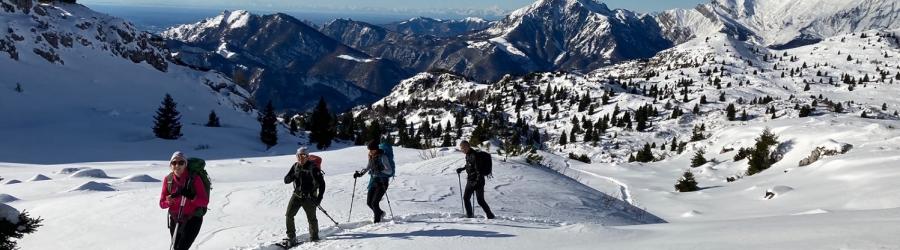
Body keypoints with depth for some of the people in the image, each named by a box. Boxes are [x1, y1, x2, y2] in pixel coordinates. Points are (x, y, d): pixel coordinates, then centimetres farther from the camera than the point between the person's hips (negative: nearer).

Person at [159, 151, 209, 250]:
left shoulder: (194, 179, -15)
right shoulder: (168, 180, -3)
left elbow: (205, 201, -15)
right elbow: (162, 204, 1)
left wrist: (192, 197, -33)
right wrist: (169, 201, -22)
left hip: (192, 220, -5)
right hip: (175, 220, 5)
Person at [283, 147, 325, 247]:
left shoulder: (313, 168, -12)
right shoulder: (295, 166, 3)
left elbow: (321, 183, -9)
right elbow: (286, 180, 2)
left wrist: (319, 197, -15)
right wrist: (293, 176, -20)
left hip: (309, 197, -4)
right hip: (296, 195, 4)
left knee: (311, 218, 1)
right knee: (289, 215, -4)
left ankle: (314, 237, 21)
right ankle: (291, 238, 6)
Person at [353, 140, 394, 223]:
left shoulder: (382, 157, -15)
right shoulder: (371, 157, 5)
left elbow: (390, 171, -19)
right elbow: (368, 167, 22)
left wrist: (380, 170, -35)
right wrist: (360, 173, 9)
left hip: (382, 182, -7)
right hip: (373, 181, 7)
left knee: (374, 202, -12)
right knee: (369, 202, 8)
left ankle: (377, 221, 3)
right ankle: (380, 213, 34)